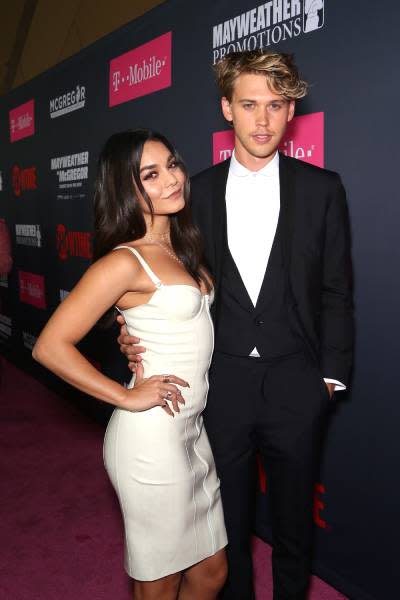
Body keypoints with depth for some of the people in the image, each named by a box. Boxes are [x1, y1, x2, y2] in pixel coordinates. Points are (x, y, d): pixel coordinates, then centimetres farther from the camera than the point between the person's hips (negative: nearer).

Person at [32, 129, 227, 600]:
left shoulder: (179, 247, 8)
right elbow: (50, 346, -19)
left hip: (191, 430, 8)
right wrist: (128, 397, -15)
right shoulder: (124, 262, -16)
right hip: (152, 438, -7)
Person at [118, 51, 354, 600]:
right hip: (221, 385, 1)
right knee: (229, 521, 19)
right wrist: (140, 337, -12)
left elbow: (336, 292, 0)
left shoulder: (321, 188, -2)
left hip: (295, 388, 0)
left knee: (294, 519, 19)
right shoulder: (198, 191, 1)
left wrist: (331, 375, -2)